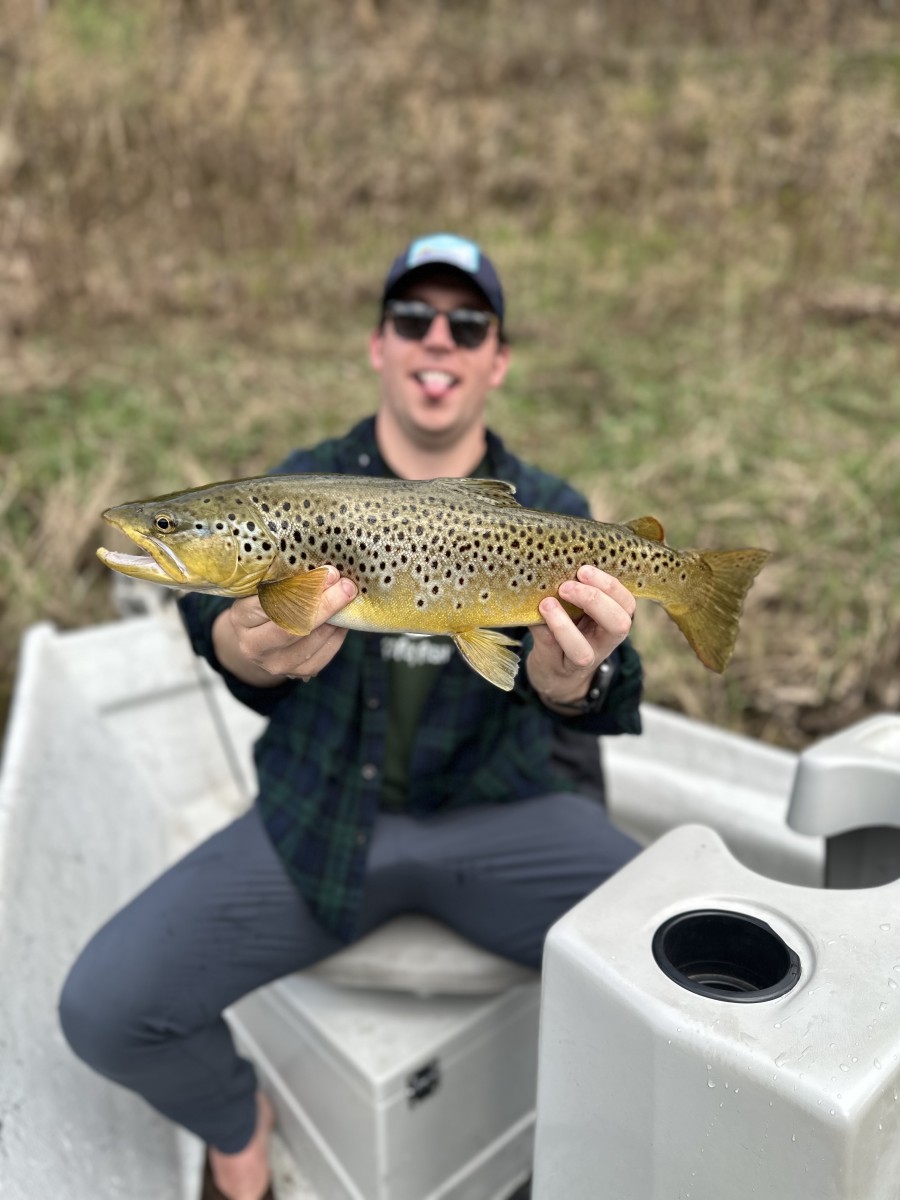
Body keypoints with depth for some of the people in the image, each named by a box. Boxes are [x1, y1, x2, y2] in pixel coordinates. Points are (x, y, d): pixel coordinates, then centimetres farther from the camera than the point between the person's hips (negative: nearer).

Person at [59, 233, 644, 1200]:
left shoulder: (550, 513, 1)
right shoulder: (303, 486, 2)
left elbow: (560, 692, -13)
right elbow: (217, 604, -15)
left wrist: (570, 672, -38)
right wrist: (252, 644, -40)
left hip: (504, 815, 0)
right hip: (320, 815, 1)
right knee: (102, 1010, -11)